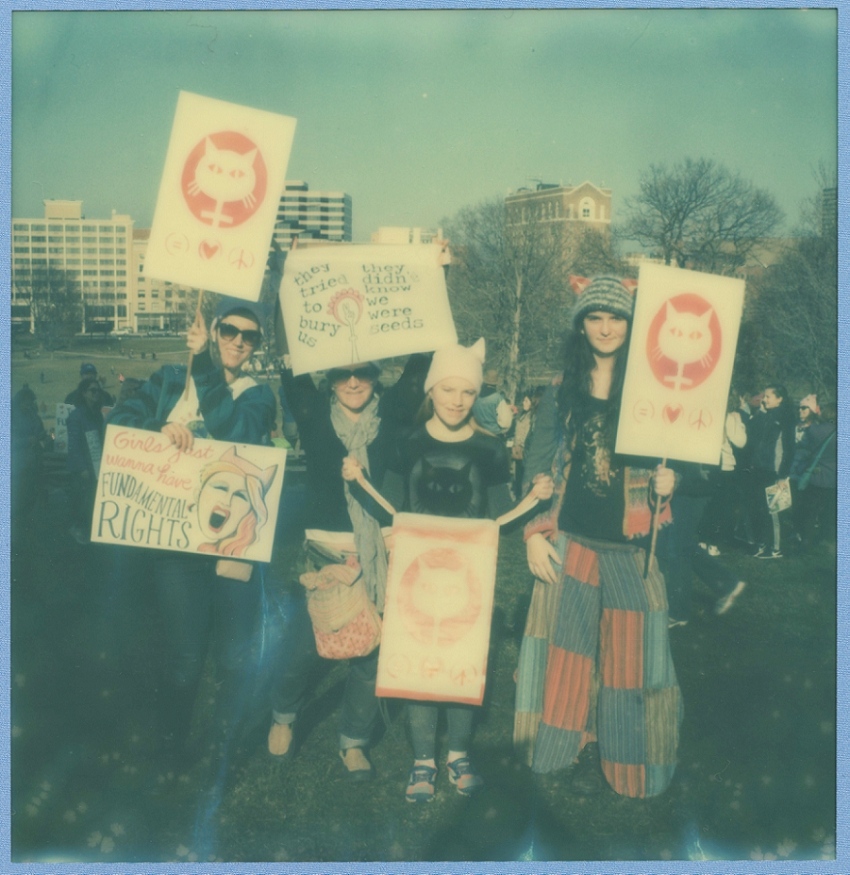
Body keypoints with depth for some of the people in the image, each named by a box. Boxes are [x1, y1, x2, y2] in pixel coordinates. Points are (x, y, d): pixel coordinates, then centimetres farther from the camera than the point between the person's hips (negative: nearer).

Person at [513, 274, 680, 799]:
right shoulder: (567, 392, 7)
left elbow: (669, 458, 7)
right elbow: (546, 468, 8)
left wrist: (665, 483, -16)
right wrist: (535, 532, 0)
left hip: (628, 545, -2)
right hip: (570, 539, 2)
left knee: (628, 648, 3)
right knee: (570, 644, 4)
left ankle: (624, 756, 18)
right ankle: (586, 751, 17)